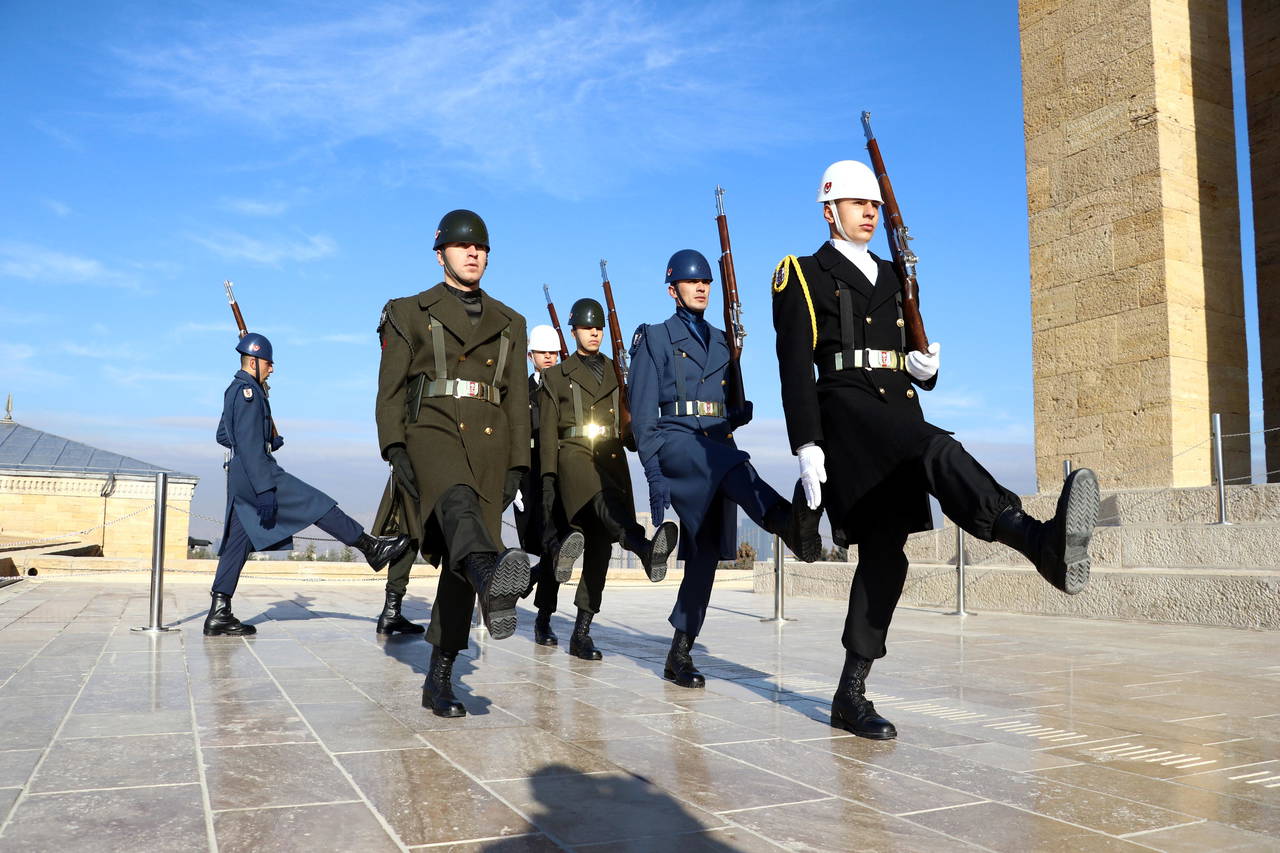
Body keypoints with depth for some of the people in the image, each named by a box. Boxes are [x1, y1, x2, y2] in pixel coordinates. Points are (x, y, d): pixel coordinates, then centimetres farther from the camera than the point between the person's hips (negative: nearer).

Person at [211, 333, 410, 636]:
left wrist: (268, 441, 18)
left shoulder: (234, 390, 18)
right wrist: (265, 491, -23)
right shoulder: (249, 392, -12)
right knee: (318, 505, -4)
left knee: (237, 542, 8)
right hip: (256, 474, -10)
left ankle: (219, 614, 7)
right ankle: (372, 548, 2)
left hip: (239, 476, 10)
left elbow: (223, 436, 28)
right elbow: (250, 447, -20)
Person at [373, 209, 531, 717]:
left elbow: (517, 399, 15)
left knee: (460, 562, -2)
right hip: (431, 429, -3)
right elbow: (390, 389, 3)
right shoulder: (410, 313, 11)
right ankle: (491, 579, -68)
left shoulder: (508, 323, 18)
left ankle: (439, 680, 5)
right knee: (457, 499, -37)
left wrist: (516, 465, 6)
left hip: (489, 443, 3)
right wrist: (394, 448, -11)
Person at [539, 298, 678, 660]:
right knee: (604, 502, -35)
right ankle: (646, 548, -65)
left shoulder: (617, 374, 21)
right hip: (574, 456, -3)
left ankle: (581, 633, 0)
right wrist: (548, 479, -2)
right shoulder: (557, 376, 13)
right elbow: (548, 431, 7)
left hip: (612, 461, 3)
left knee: (600, 547, -3)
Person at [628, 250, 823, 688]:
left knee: (706, 554, -1)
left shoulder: (723, 342, 22)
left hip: (717, 451, 5)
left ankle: (680, 654, 6)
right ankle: (792, 522, -64)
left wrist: (741, 413, -1)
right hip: (675, 442, -5)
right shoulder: (655, 338, 7)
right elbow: (642, 412, -2)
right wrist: (654, 471, -12)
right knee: (733, 465, -38)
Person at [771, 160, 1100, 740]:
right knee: (940, 453, -35)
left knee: (884, 553, 3)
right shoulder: (803, 276, 7)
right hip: (848, 411, -6)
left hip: (899, 411, 7)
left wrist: (926, 368, 2)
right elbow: (795, 366, -4)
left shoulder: (894, 278, 26)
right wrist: (807, 446, -14)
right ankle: (1043, 541, -58)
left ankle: (851, 696, 9)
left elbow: (913, 363, 28)